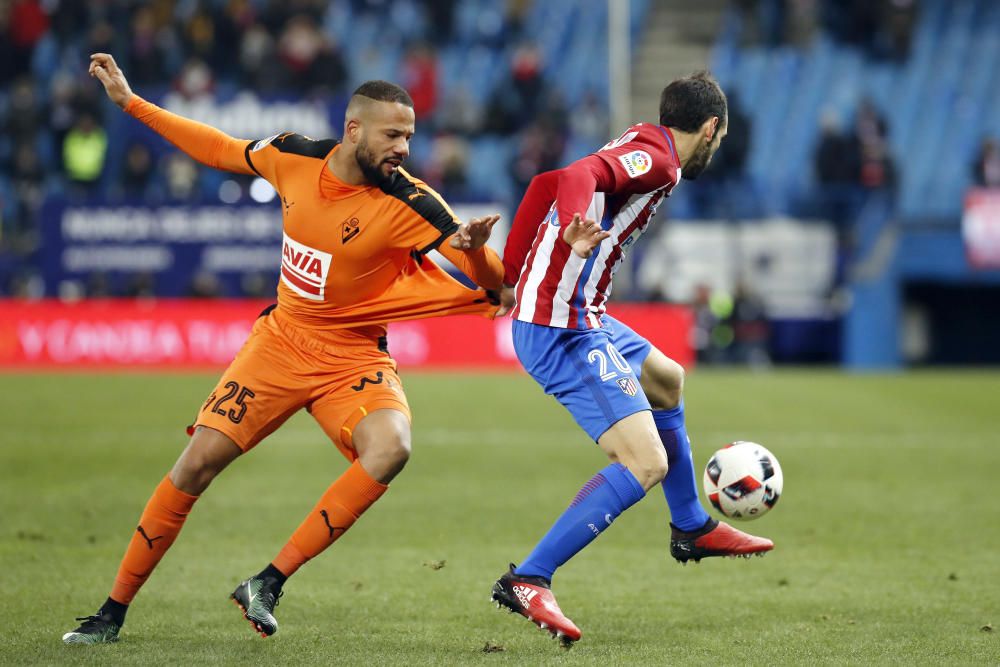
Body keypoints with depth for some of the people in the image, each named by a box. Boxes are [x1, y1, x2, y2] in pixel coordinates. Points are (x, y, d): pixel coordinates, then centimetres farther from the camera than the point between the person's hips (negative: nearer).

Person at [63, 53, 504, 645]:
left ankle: (270, 584, -23)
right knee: (199, 461, -5)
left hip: (354, 359, -2)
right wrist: (130, 101, 14)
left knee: (390, 448, -31)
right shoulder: (293, 157, -8)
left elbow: (490, 277, -23)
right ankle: (114, 611, 10)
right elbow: (220, 150, 11)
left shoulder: (408, 204, -19)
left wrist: (474, 246, -47)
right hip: (282, 340, 3)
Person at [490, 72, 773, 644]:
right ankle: (529, 581, -18)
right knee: (646, 464, -17)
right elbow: (578, 177, -32)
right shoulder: (654, 158, -13)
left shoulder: (638, 146, 16)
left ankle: (693, 528, 50)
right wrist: (575, 232, -52)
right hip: (565, 329, -11)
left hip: (584, 318, 11)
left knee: (668, 382, 33)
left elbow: (545, 185, 21)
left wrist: (511, 275, 25)